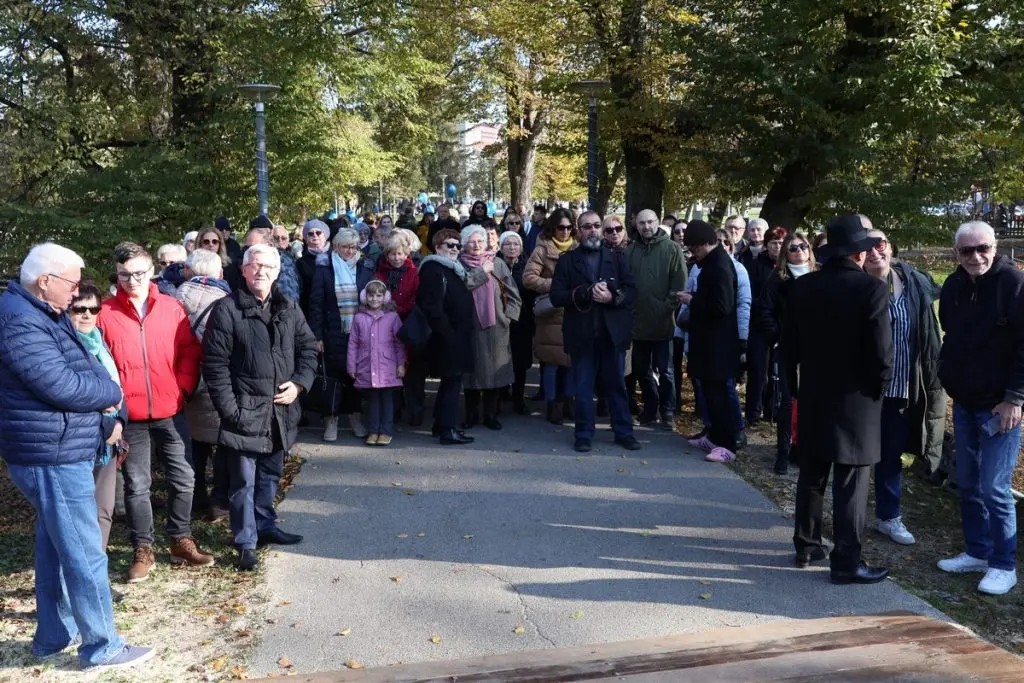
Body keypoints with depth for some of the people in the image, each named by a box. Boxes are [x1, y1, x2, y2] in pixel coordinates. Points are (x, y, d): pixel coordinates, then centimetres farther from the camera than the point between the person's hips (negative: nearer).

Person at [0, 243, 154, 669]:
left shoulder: (44, 315, 13)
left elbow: (88, 367, 12)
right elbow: (64, 387, -24)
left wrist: (104, 419, -2)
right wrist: (112, 393, -6)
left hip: (60, 451, 11)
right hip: (53, 457, -11)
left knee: (55, 548, 20)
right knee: (85, 555, -1)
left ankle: (54, 635, 33)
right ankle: (102, 648, 10)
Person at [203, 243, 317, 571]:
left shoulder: (288, 309, 8)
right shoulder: (226, 310, -9)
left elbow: (308, 347, 14)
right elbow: (215, 364, -11)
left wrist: (299, 383, -2)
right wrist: (230, 409, -15)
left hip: (280, 409, 5)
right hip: (244, 411, -5)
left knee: (270, 474, 19)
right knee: (244, 480, 3)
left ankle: (265, 525, 37)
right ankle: (246, 543, 15)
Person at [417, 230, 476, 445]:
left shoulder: (454, 269, 18)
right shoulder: (433, 270, -12)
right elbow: (433, 307, -21)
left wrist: (464, 330, 14)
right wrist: (447, 332, -24)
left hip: (458, 336, 10)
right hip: (448, 337, -10)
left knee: (450, 380, 14)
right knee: (452, 380, -7)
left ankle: (440, 425, 23)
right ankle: (447, 429, -3)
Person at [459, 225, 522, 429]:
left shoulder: (498, 264, 7)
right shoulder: (459, 264, 4)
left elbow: (513, 295, 8)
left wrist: (507, 317, 0)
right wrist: (481, 272, -11)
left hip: (495, 326, 1)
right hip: (469, 326, -1)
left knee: (494, 370, 3)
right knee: (472, 370, 3)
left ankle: (490, 414, 15)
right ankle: (472, 414, 15)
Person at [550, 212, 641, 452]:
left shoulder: (617, 257, 9)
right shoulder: (567, 260, 5)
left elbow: (631, 290, 2)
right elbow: (556, 296, -5)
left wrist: (613, 297, -18)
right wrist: (586, 292, -17)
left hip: (612, 332, 1)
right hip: (581, 334, -1)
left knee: (617, 385, 9)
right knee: (583, 387, 5)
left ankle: (624, 432, 18)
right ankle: (584, 434, 15)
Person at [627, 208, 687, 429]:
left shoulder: (672, 249, -3)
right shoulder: (630, 251, 6)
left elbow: (679, 283, -7)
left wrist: (668, 308, -13)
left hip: (663, 322, -4)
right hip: (638, 320, 4)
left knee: (664, 370, 4)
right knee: (641, 370, 13)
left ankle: (667, 411, 17)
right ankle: (650, 408, 27)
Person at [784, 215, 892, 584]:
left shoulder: (802, 286, 0)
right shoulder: (872, 288, -15)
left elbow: (789, 343, 4)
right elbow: (881, 351, -16)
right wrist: (879, 388, 1)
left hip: (813, 396, 5)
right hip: (856, 400, -5)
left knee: (811, 476, 15)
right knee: (850, 485, 1)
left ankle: (806, 545, 25)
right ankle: (846, 562, 7)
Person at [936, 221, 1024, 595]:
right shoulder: (953, 286, 4)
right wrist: (947, 375, 9)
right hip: (963, 402, 6)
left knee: (994, 488, -4)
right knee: (967, 483, 13)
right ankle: (977, 552, 28)